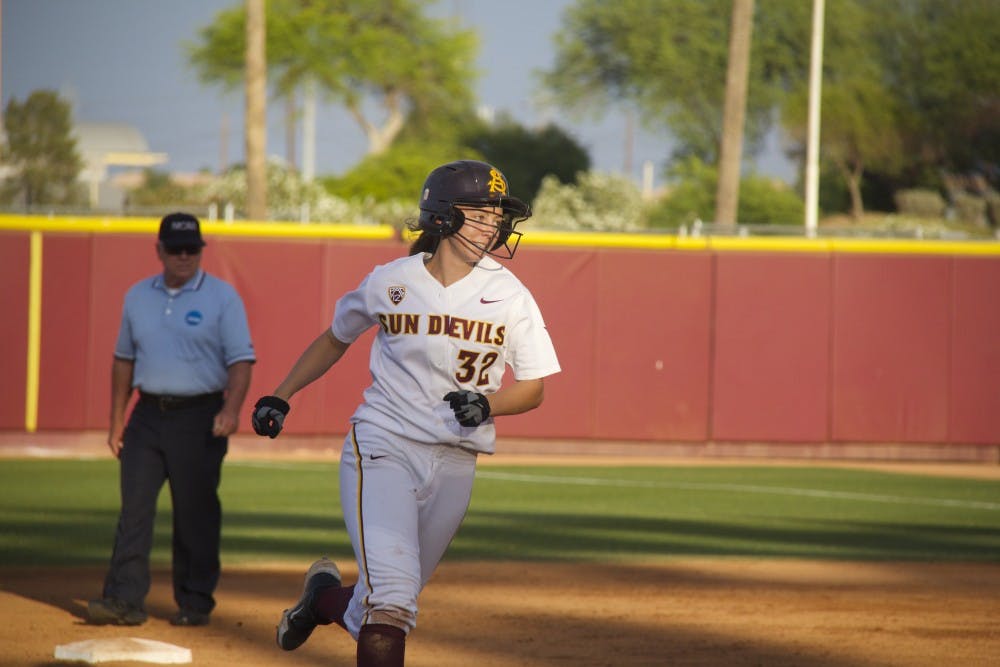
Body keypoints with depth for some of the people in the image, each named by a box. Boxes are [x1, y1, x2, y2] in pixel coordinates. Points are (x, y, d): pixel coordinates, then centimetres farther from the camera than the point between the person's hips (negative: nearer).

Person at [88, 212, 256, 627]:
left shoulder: (222, 297, -2)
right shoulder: (138, 296, 12)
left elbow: (240, 358, -7)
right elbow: (124, 358, 18)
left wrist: (231, 409, -22)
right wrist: (116, 419, 13)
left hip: (198, 417, -4)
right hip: (147, 416, 4)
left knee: (196, 514, 0)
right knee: (134, 508, -5)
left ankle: (195, 603, 8)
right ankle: (124, 600, -8)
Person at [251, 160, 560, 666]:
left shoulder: (510, 296, -1)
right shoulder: (390, 282, -1)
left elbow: (533, 389, 3)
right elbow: (336, 338, 18)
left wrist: (485, 404, -18)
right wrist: (280, 397, 14)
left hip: (453, 466, 2)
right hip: (382, 448, -2)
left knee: (387, 610, 9)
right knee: (392, 596, -21)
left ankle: (325, 596, 41)